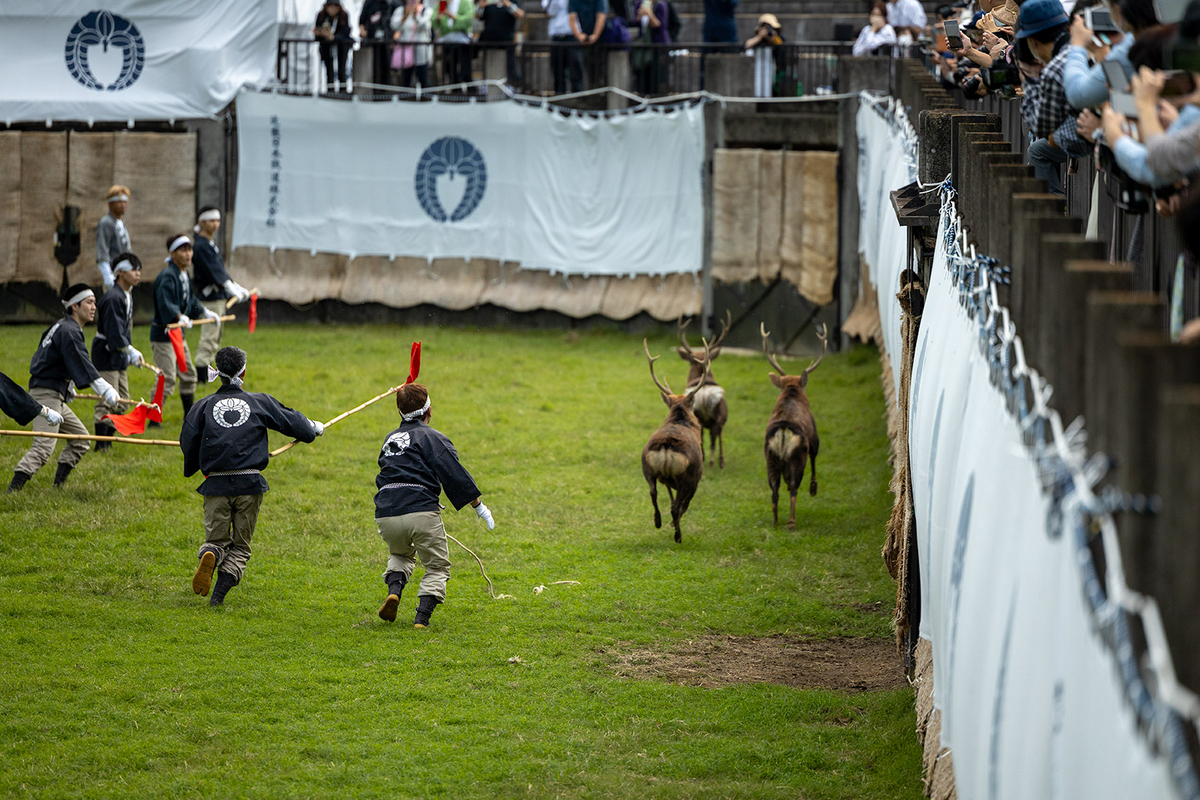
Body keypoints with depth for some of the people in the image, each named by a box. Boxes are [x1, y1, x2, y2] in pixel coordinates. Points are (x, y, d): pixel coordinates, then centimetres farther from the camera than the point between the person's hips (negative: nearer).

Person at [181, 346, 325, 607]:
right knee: (240, 545, 10)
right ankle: (219, 593, -11)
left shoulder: (204, 406, 4)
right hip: (249, 483, 0)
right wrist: (314, 428, 37)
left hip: (216, 485, 0)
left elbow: (188, 442, -2)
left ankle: (209, 557, -25)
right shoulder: (259, 402, 6)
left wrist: (190, 469, 17)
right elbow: (291, 422, 16)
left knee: (216, 539, 12)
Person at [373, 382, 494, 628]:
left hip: (385, 514, 5)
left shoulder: (391, 439, 22)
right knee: (437, 566, 12)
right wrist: (479, 506, 1)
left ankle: (394, 590, 4)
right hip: (421, 513, -5)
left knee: (400, 554, 33)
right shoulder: (431, 437, 3)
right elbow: (454, 474, -6)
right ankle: (422, 617, -6)